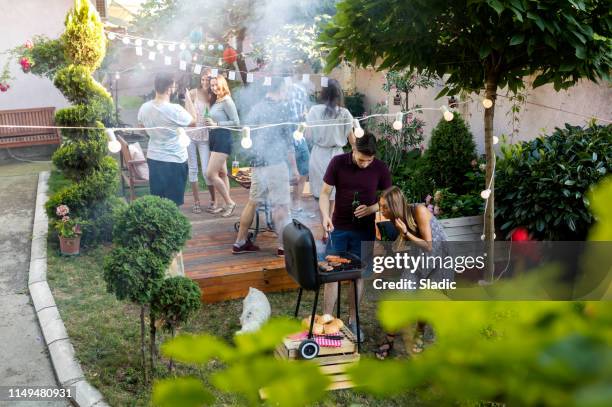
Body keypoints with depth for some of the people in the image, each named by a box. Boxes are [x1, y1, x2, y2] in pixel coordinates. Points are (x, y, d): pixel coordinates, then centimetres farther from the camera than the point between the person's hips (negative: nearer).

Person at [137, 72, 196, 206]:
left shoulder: (144, 108, -3)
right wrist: (188, 98, 1)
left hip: (153, 158, 6)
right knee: (172, 204, 4)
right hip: (174, 161, -6)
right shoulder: (175, 109, -22)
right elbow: (193, 121, -5)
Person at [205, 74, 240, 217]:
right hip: (214, 138, 9)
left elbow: (236, 122, -15)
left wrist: (216, 124, -16)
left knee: (211, 174, -12)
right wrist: (210, 123, 0)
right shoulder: (216, 101, 14)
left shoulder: (227, 101, -11)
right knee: (222, 174, 11)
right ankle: (227, 205, 16)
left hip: (223, 138, -9)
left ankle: (229, 202, 0)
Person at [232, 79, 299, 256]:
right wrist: (294, 167, -2)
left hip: (257, 163, 7)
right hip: (276, 162, -6)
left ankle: (240, 242, 17)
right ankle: (284, 246, 2)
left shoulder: (255, 109, 12)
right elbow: (288, 141, -7)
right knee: (281, 205, -1)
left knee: (252, 202, 13)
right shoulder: (281, 108, -6)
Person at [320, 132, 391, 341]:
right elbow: (325, 193, -4)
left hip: (364, 230, 1)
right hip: (338, 228, 0)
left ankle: (352, 321, 22)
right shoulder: (337, 162, -10)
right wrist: (325, 216, -22)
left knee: (358, 275, 9)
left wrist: (371, 209, -19)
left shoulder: (381, 169, -9)